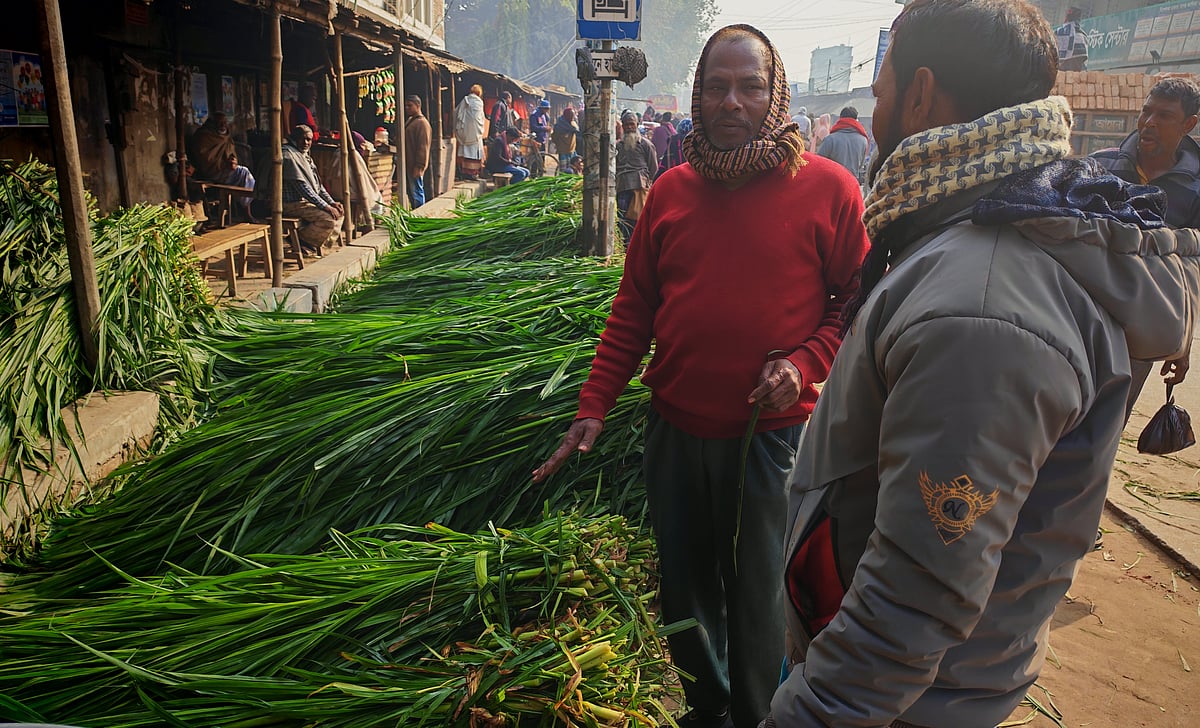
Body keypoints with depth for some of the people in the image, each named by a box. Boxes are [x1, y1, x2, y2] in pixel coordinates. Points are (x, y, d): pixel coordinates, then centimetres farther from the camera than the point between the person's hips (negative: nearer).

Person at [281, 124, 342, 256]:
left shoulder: (306, 156, 17)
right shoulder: (288, 155, -15)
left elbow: (317, 184, 19)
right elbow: (302, 186, -22)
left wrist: (331, 203, 5)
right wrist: (325, 206, -24)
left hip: (306, 200, 10)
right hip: (292, 204, -10)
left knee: (338, 212, 8)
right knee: (329, 219, -24)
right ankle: (301, 239, -5)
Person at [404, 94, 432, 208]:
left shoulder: (422, 123, -14)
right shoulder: (410, 120, 16)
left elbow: (423, 147, -20)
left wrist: (419, 166, -22)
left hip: (415, 166, -10)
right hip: (408, 164, 10)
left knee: (416, 192, -5)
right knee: (411, 192, 14)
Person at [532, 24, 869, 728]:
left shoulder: (827, 188, -7)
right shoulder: (672, 189, 3)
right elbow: (633, 308, 5)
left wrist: (805, 361, -18)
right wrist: (594, 407, 0)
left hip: (771, 433, -3)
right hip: (676, 427, 4)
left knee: (759, 597, 11)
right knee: (685, 585, 19)